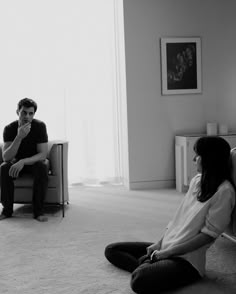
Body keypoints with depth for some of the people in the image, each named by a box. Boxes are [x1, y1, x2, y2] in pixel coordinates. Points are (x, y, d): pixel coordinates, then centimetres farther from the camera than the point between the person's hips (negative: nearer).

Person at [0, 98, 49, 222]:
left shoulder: (40, 126, -19)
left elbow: (43, 155, -24)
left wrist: (23, 161, -40)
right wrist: (19, 137, -38)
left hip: (34, 161, -1)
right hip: (17, 162, 1)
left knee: (42, 167, -35)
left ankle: (38, 211, -26)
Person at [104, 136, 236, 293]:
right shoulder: (197, 180, 9)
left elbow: (208, 235, -17)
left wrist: (167, 252, -15)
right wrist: (159, 244, 2)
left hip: (187, 259, -9)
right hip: (166, 247, 9)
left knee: (140, 281, -35)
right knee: (111, 250, 8)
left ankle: (145, 266, -4)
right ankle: (146, 267, -12)